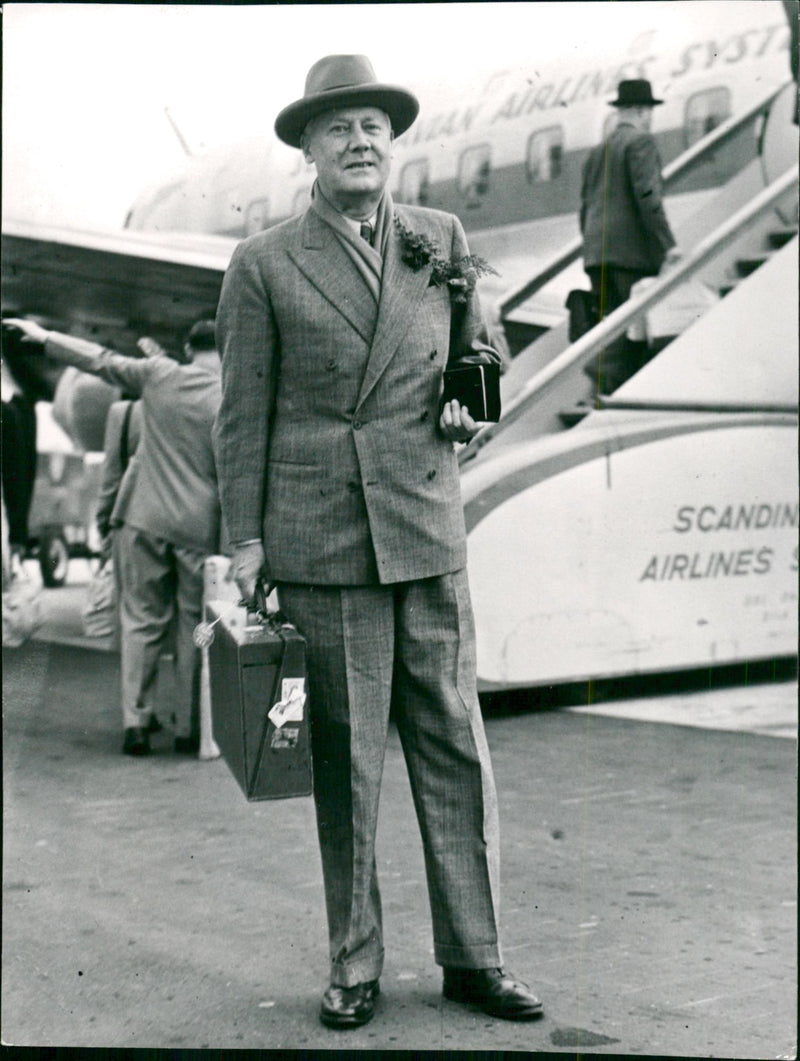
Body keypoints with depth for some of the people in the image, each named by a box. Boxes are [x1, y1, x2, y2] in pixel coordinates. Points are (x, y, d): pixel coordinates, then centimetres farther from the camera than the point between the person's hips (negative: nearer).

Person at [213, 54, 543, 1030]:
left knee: (454, 745, 5)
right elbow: (243, 414, 3)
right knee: (343, 761, 3)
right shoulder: (262, 265, 3)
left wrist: (467, 405, 4)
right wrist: (245, 538, -1)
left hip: (428, 532, 3)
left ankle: (472, 957, 16)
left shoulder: (443, 241, 11)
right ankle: (354, 967, 17)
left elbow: (476, 352, 25)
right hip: (319, 542, -2)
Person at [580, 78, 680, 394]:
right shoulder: (640, 142, -2)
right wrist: (667, 243, -15)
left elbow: (585, 205, 20)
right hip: (633, 249, -7)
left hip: (597, 251, 8)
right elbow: (647, 195, -15)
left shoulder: (597, 151, 21)